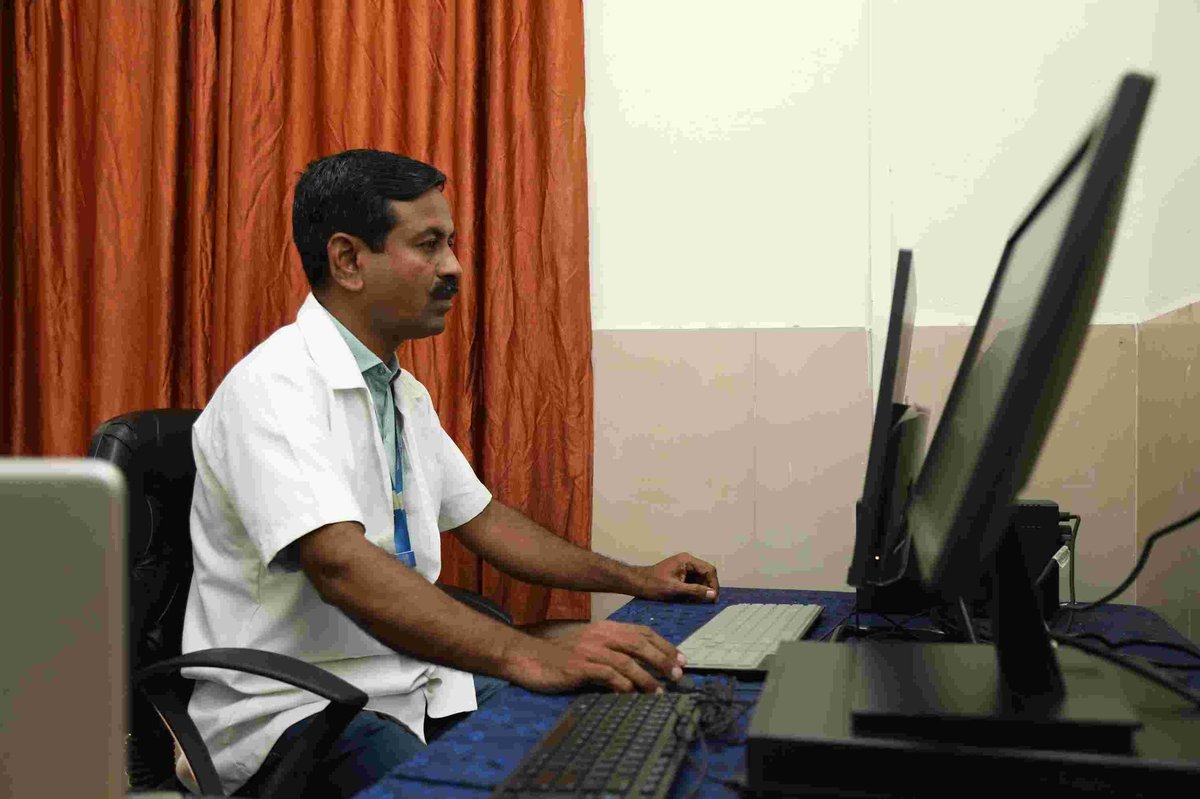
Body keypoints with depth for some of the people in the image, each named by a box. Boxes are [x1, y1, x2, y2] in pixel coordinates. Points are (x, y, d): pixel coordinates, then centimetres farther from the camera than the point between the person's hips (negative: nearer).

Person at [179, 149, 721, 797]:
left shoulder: (405, 395, 12)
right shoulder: (274, 389, -18)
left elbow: (481, 519, 20)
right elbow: (339, 563, -31)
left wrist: (635, 580, 16)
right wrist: (527, 656, -40)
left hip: (409, 680, 8)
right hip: (294, 708, -8)